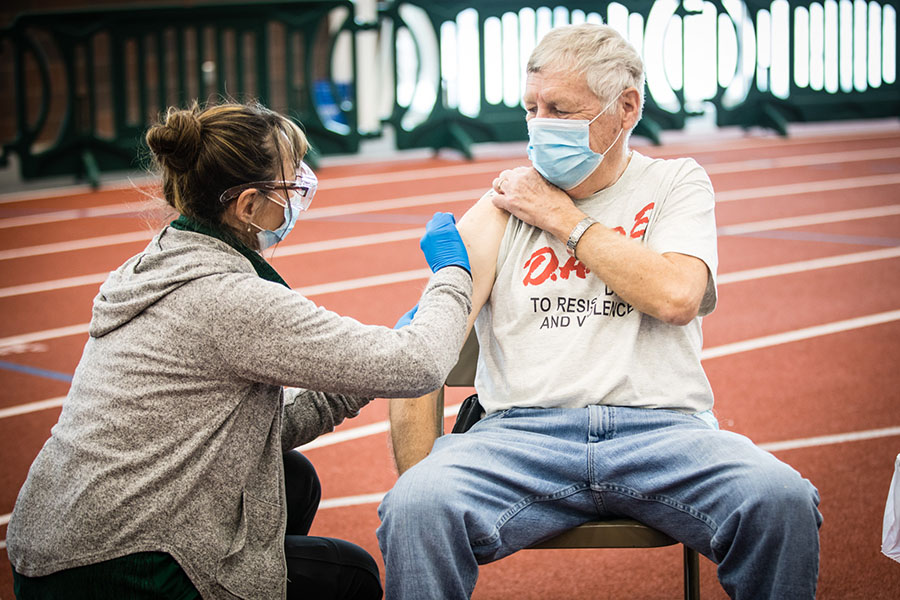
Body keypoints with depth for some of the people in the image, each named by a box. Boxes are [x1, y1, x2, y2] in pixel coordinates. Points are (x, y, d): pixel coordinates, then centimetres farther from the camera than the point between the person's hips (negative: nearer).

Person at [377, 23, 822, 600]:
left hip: (662, 428, 0)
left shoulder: (677, 183, 14)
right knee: (416, 509, -30)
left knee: (782, 501, -29)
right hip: (523, 432, 0)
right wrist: (419, 484, -10)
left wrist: (563, 218, 1)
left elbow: (677, 296, -7)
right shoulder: (504, 206, 12)